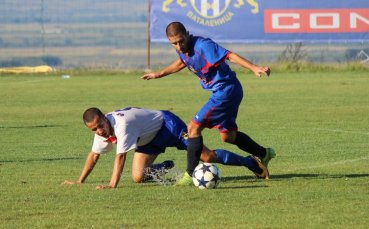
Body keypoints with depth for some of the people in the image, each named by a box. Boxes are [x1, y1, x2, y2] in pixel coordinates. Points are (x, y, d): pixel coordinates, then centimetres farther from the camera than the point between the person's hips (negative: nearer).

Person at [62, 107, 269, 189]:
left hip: (168, 125, -8)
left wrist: (113, 184, -45)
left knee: (207, 156, -9)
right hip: (150, 139, 8)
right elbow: (94, 156, 2)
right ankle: (165, 167, 27)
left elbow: (120, 157, -40)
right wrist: (80, 182, -1)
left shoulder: (122, 124, -36)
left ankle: (250, 162, 6)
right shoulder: (100, 130, -10)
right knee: (138, 177, -4)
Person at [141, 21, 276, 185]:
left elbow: (229, 55, -30)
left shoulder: (203, 45, -23)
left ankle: (190, 174, -8)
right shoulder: (182, 49, 3)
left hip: (226, 90, -9)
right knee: (227, 136, 20)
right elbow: (181, 62, 27)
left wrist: (254, 68, -40)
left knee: (194, 127, -12)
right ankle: (264, 154, 38)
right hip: (221, 92, 9)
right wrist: (158, 74, 32)